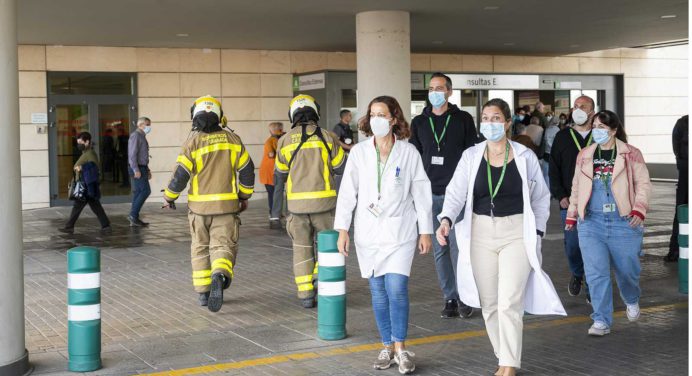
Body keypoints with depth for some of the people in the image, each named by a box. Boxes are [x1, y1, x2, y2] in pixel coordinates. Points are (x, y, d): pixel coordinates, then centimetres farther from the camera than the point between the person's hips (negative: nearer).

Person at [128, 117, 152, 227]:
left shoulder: (142, 137, 19)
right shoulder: (135, 136, -12)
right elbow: (132, 154, -19)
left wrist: (147, 170, 23)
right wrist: (136, 170, -24)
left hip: (141, 168, 10)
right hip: (137, 169, -10)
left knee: (138, 192, 8)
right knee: (145, 190, -12)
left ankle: (134, 219, 9)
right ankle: (133, 215, -10)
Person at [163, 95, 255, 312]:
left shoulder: (193, 142, -8)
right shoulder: (232, 139, 2)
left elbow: (180, 175, -9)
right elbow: (247, 171, 6)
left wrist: (169, 198, 7)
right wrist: (244, 196, 19)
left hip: (199, 206, 0)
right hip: (226, 205, 1)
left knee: (200, 248, 14)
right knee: (223, 246, 1)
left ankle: (203, 293, 17)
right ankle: (220, 277, -29)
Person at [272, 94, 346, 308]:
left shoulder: (285, 141, 4)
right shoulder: (327, 137, -1)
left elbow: (279, 176, 8)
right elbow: (342, 168, 2)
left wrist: (276, 209, 15)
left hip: (297, 203, 1)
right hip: (323, 201, -1)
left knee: (302, 249, 9)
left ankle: (306, 295, 8)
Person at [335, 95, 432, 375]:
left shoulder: (408, 152, -2)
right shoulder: (359, 152, 2)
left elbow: (421, 193, 2)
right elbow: (348, 192, 3)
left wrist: (425, 230, 1)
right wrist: (342, 229, -1)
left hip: (399, 230, -2)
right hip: (368, 232, 2)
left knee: (396, 289, -11)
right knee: (378, 292, 7)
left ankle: (400, 348, 4)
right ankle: (387, 347, 20)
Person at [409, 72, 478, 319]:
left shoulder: (463, 119, 3)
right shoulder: (419, 122, 10)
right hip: (431, 194, 3)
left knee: (459, 247, -4)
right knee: (440, 250, 6)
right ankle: (450, 298, 14)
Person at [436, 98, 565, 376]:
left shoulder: (525, 157, 0)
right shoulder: (471, 157, 2)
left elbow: (541, 198, 10)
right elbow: (456, 193, -5)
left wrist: (537, 232, 3)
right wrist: (446, 220, -23)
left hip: (517, 234, -3)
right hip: (481, 234, 3)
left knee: (509, 303, -10)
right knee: (489, 304, 9)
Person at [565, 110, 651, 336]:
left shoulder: (631, 154, 2)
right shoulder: (584, 156, 11)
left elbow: (643, 183, -1)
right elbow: (577, 187, 19)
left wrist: (639, 209, -14)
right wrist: (572, 214, 19)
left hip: (623, 222, -2)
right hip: (591, 222, 2)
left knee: (627, 268, 8)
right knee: (596, 273, -5)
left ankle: (632, 301, 41)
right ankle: (601, 321, 1)